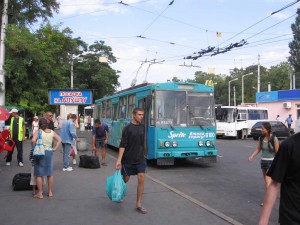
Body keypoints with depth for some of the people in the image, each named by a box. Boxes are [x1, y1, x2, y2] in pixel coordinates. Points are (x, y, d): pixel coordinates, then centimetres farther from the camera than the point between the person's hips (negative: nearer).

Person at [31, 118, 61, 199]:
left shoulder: (38, 132, -10)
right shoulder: (52, 132, 2)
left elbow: (33, 140, -25)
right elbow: (59, 140, -1)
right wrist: (55, 148, 1)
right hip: (49, 152, 4)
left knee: (39, 174, 5)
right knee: (50, 173, 15)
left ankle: (40, 193, 10)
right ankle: (50, 192, 22)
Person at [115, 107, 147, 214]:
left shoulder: (142, 127, 4)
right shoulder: (127, 128, -11)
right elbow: (122, 145, -15)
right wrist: (119, 160, -22)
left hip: (140, 159, 4)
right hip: (128, 159, -4)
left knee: (141, 179, -4)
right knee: (125, 179, 10)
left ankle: (138, 204, 6)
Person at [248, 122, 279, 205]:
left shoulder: (274, 139, -16)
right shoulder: (261, 138, 0)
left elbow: (277, 152, -11)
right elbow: (258, 149, 7)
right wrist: (252, 156, -9)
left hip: (271, 162, -6)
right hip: (263, 161, 6)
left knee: (268, 181, -11)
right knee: (266, 181, 14)